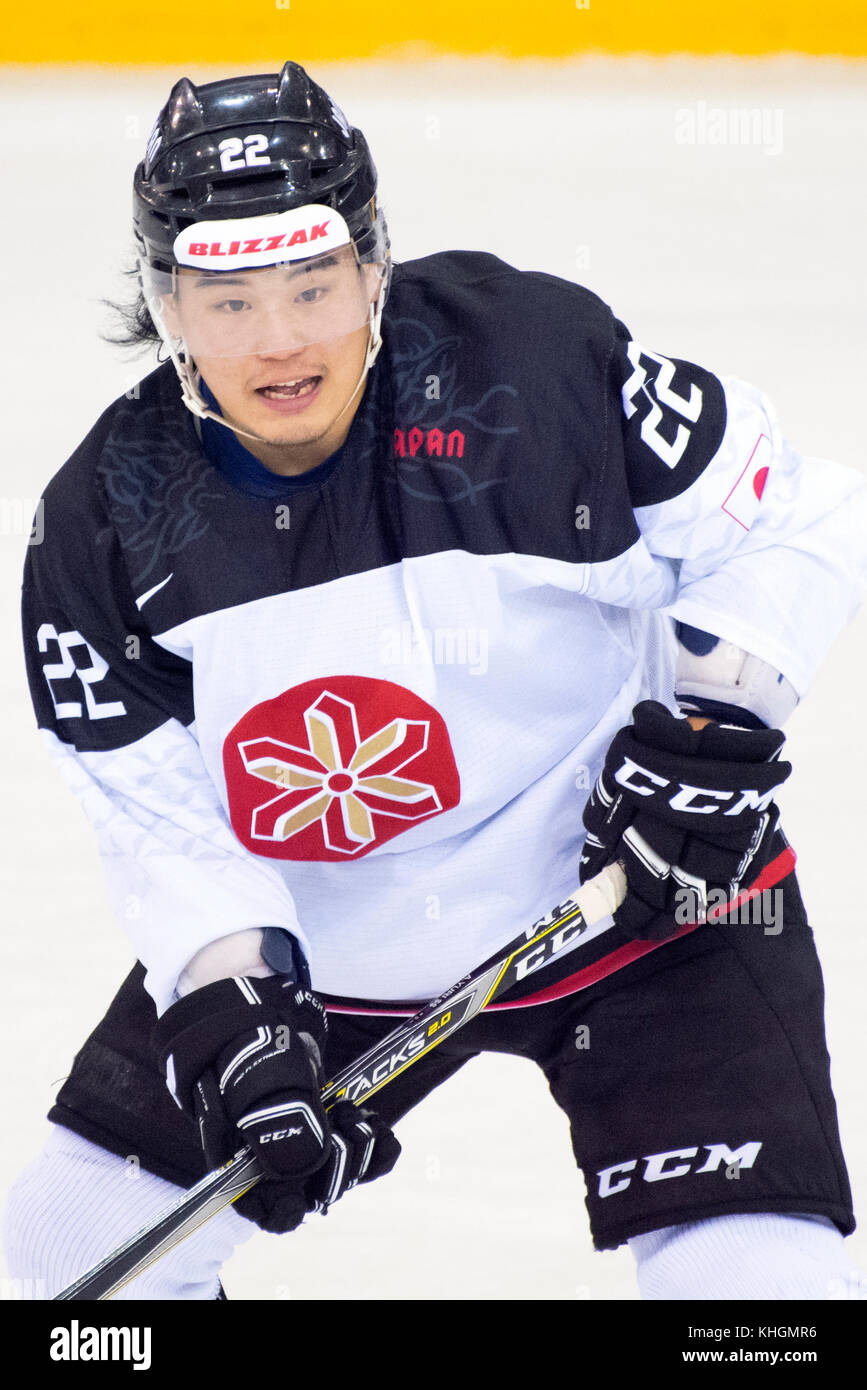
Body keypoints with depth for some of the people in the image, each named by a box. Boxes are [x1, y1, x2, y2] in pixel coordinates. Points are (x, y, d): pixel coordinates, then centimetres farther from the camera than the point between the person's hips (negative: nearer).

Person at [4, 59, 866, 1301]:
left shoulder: (535, 353, -21)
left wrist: (714, 722, -21)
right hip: (316, 947, 3)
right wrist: (238, 1006, -22)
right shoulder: (107, 520, -11)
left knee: (755, 1284, -18)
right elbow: (158, 817, -8)